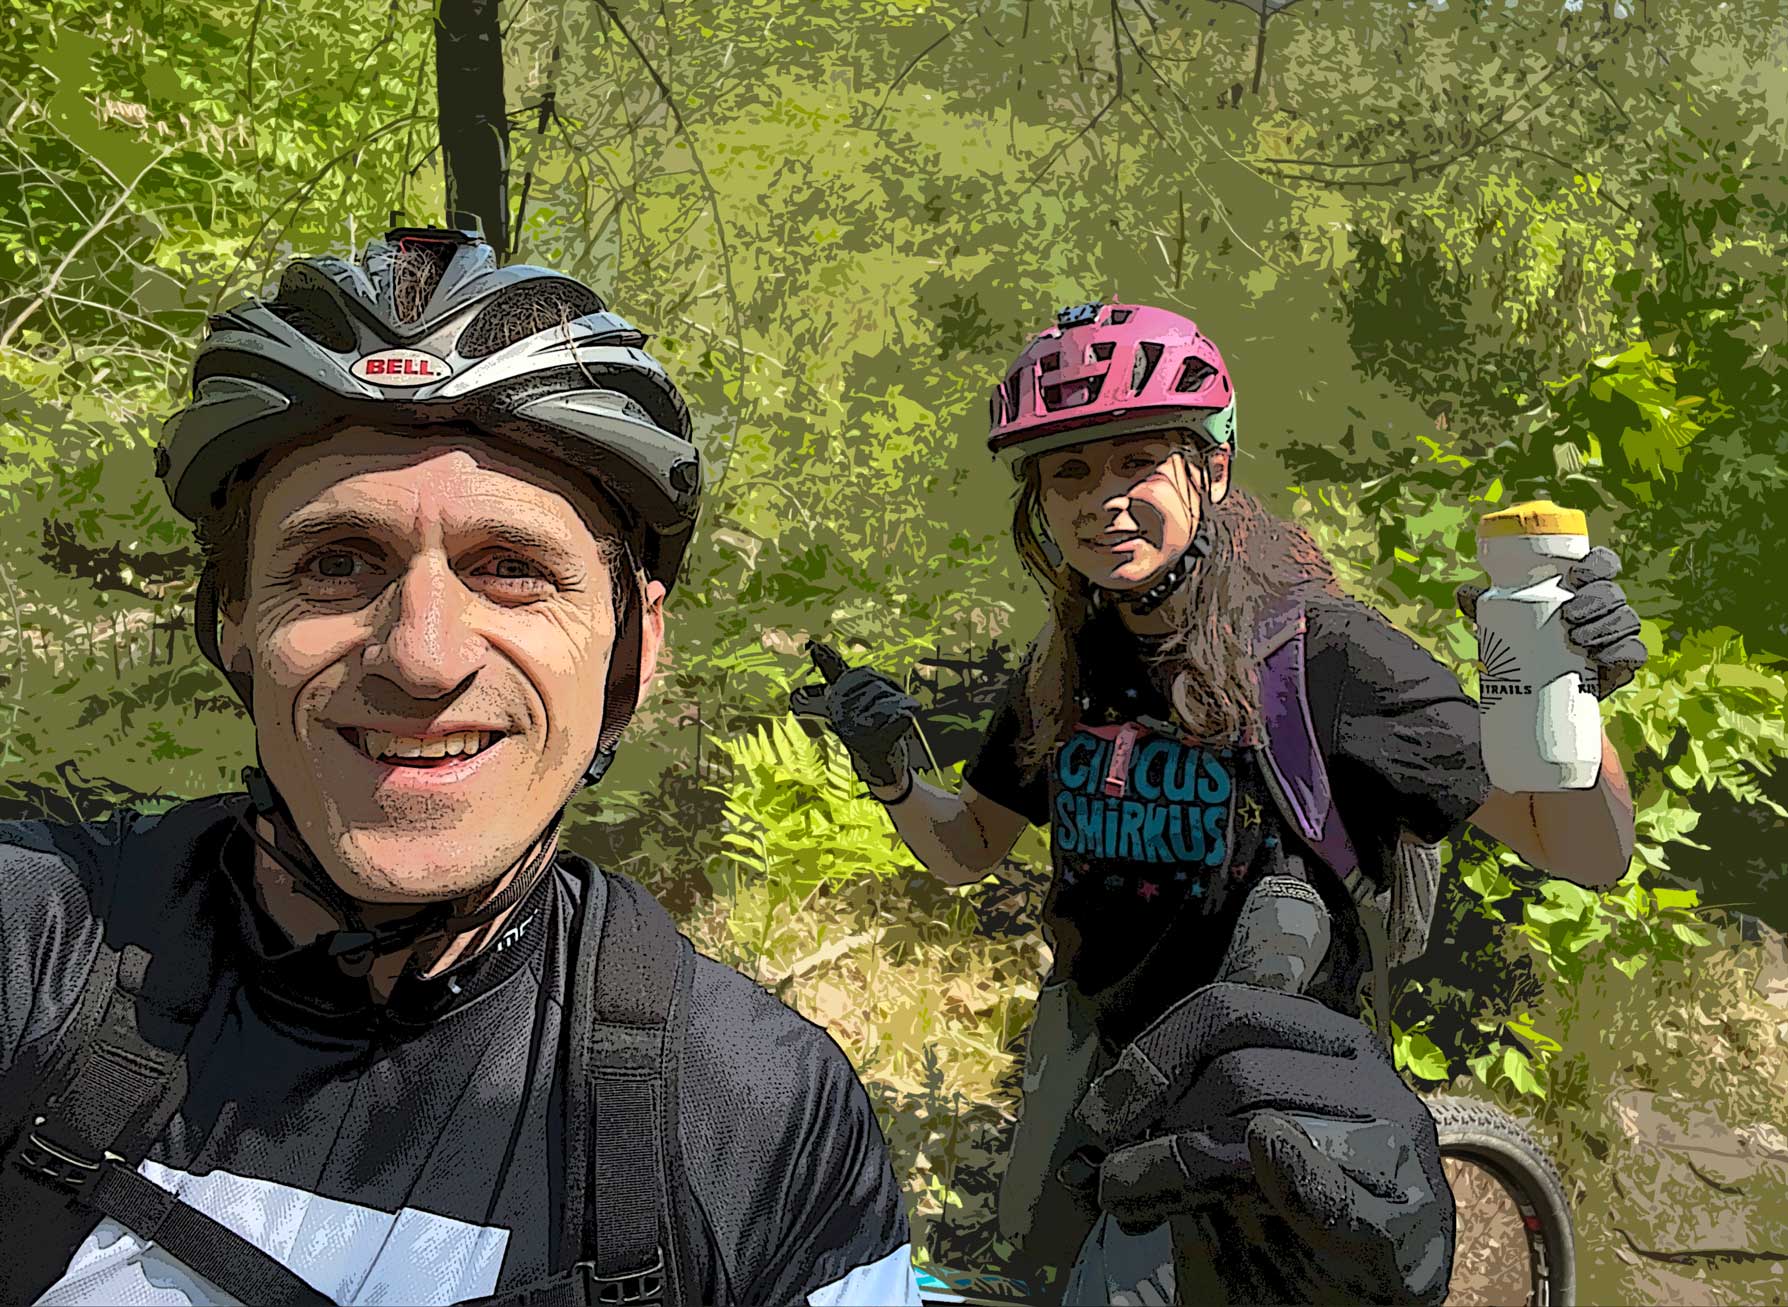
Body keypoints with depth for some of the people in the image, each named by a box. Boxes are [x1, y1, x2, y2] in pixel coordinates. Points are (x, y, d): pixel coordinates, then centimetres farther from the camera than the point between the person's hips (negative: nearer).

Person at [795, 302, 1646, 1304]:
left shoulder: (1319, 648, -20)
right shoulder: (1065, 666, -3)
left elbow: (1587, 855, -20)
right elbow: (969, 850, 8)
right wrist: (892, 776, -13)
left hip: (1253, 1083, -6)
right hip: (1087, 1049, 6)